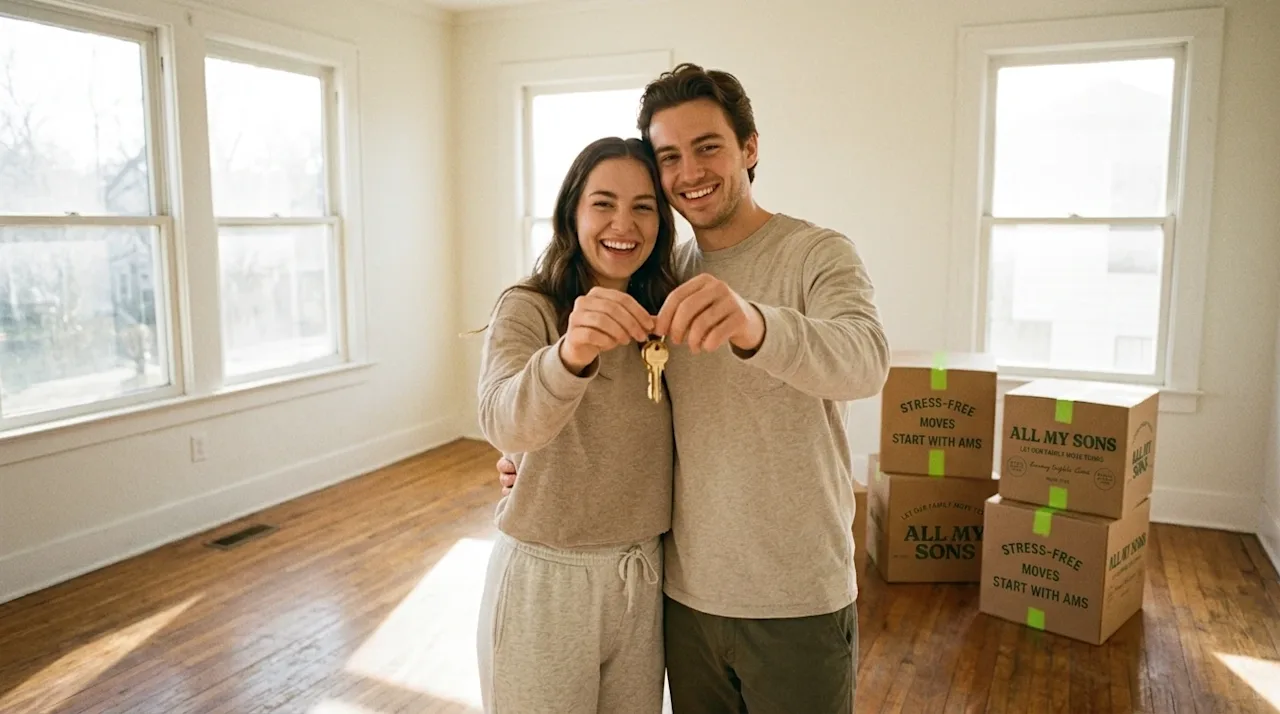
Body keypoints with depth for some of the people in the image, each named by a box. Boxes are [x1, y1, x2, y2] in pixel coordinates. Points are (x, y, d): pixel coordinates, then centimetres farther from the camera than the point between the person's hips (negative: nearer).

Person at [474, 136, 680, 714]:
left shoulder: (662, 317, 4)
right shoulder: (526, 309, -12)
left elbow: (677, 449, 10)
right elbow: (505, 423, -33)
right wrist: (569, 354, -50)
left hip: (645, 581, 5)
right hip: (545, 582, -4)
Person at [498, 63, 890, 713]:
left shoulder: (819, 255, -10)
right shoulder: (666, 275, 5)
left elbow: (865, 360, -31)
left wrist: (754, 324, -50)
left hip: (797, 604, -4)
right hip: (686, 591, 5)